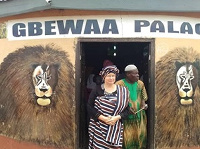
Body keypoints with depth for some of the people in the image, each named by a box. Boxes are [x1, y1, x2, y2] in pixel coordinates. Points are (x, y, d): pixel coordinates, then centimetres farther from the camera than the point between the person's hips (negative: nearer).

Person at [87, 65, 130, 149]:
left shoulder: (123, 91, 4)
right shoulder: (97, 90, 1)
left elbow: (127, 110, 3)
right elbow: (89, 107, -4)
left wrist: (116, 118, -14)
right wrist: (103, 118, -15)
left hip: (116, 129, 1)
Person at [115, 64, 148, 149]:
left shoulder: (140, 83, 6)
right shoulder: (119, 84, -11)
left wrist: (143, 104, -4)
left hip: (139, 115, 5)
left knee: (140, 136, 9)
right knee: (127, 137, -3)